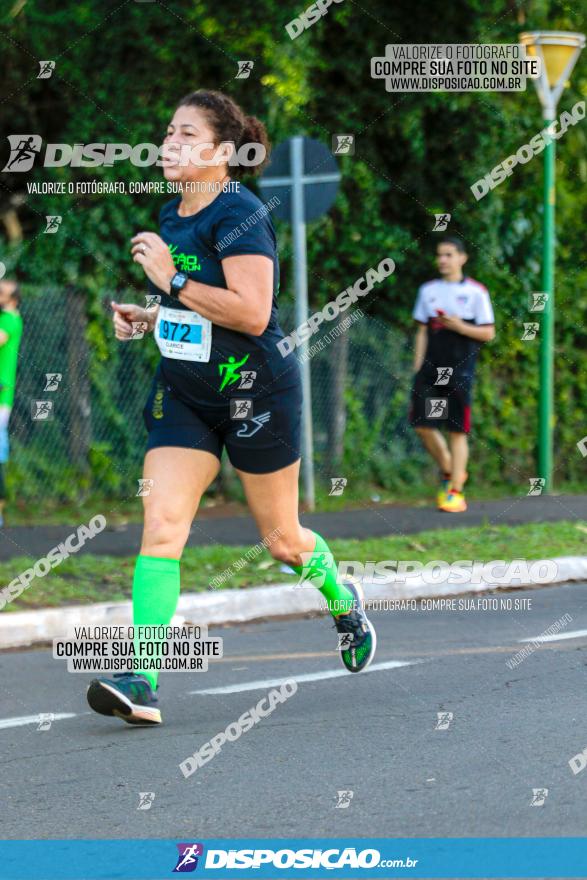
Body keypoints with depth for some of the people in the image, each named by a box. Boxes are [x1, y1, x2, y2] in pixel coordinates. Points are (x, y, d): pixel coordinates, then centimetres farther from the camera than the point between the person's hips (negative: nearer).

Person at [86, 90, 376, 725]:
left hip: (256, 394, -6)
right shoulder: (170, 218, 9)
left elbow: (251, 312, -27)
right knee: (161, 524, -12)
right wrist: (145, 317, 6)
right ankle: (140, 681, -19)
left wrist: (171, 279, -24)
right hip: (183, 395, 6)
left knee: (281, 540, 10)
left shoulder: (240, 215, -17)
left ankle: (344, 600, 43)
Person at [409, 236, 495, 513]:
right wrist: (417, 368, 7)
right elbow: (422, 332, 13)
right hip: (430, 368, 4)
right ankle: (448, 471, 21)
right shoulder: (428, 290, 11)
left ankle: (456, 491, 3)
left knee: (457, 430, -3)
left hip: (459, 370, -4)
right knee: (422, 424, -2)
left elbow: (488, 333, 0)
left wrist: (459, 326, -14)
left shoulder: (476, 292, 0)